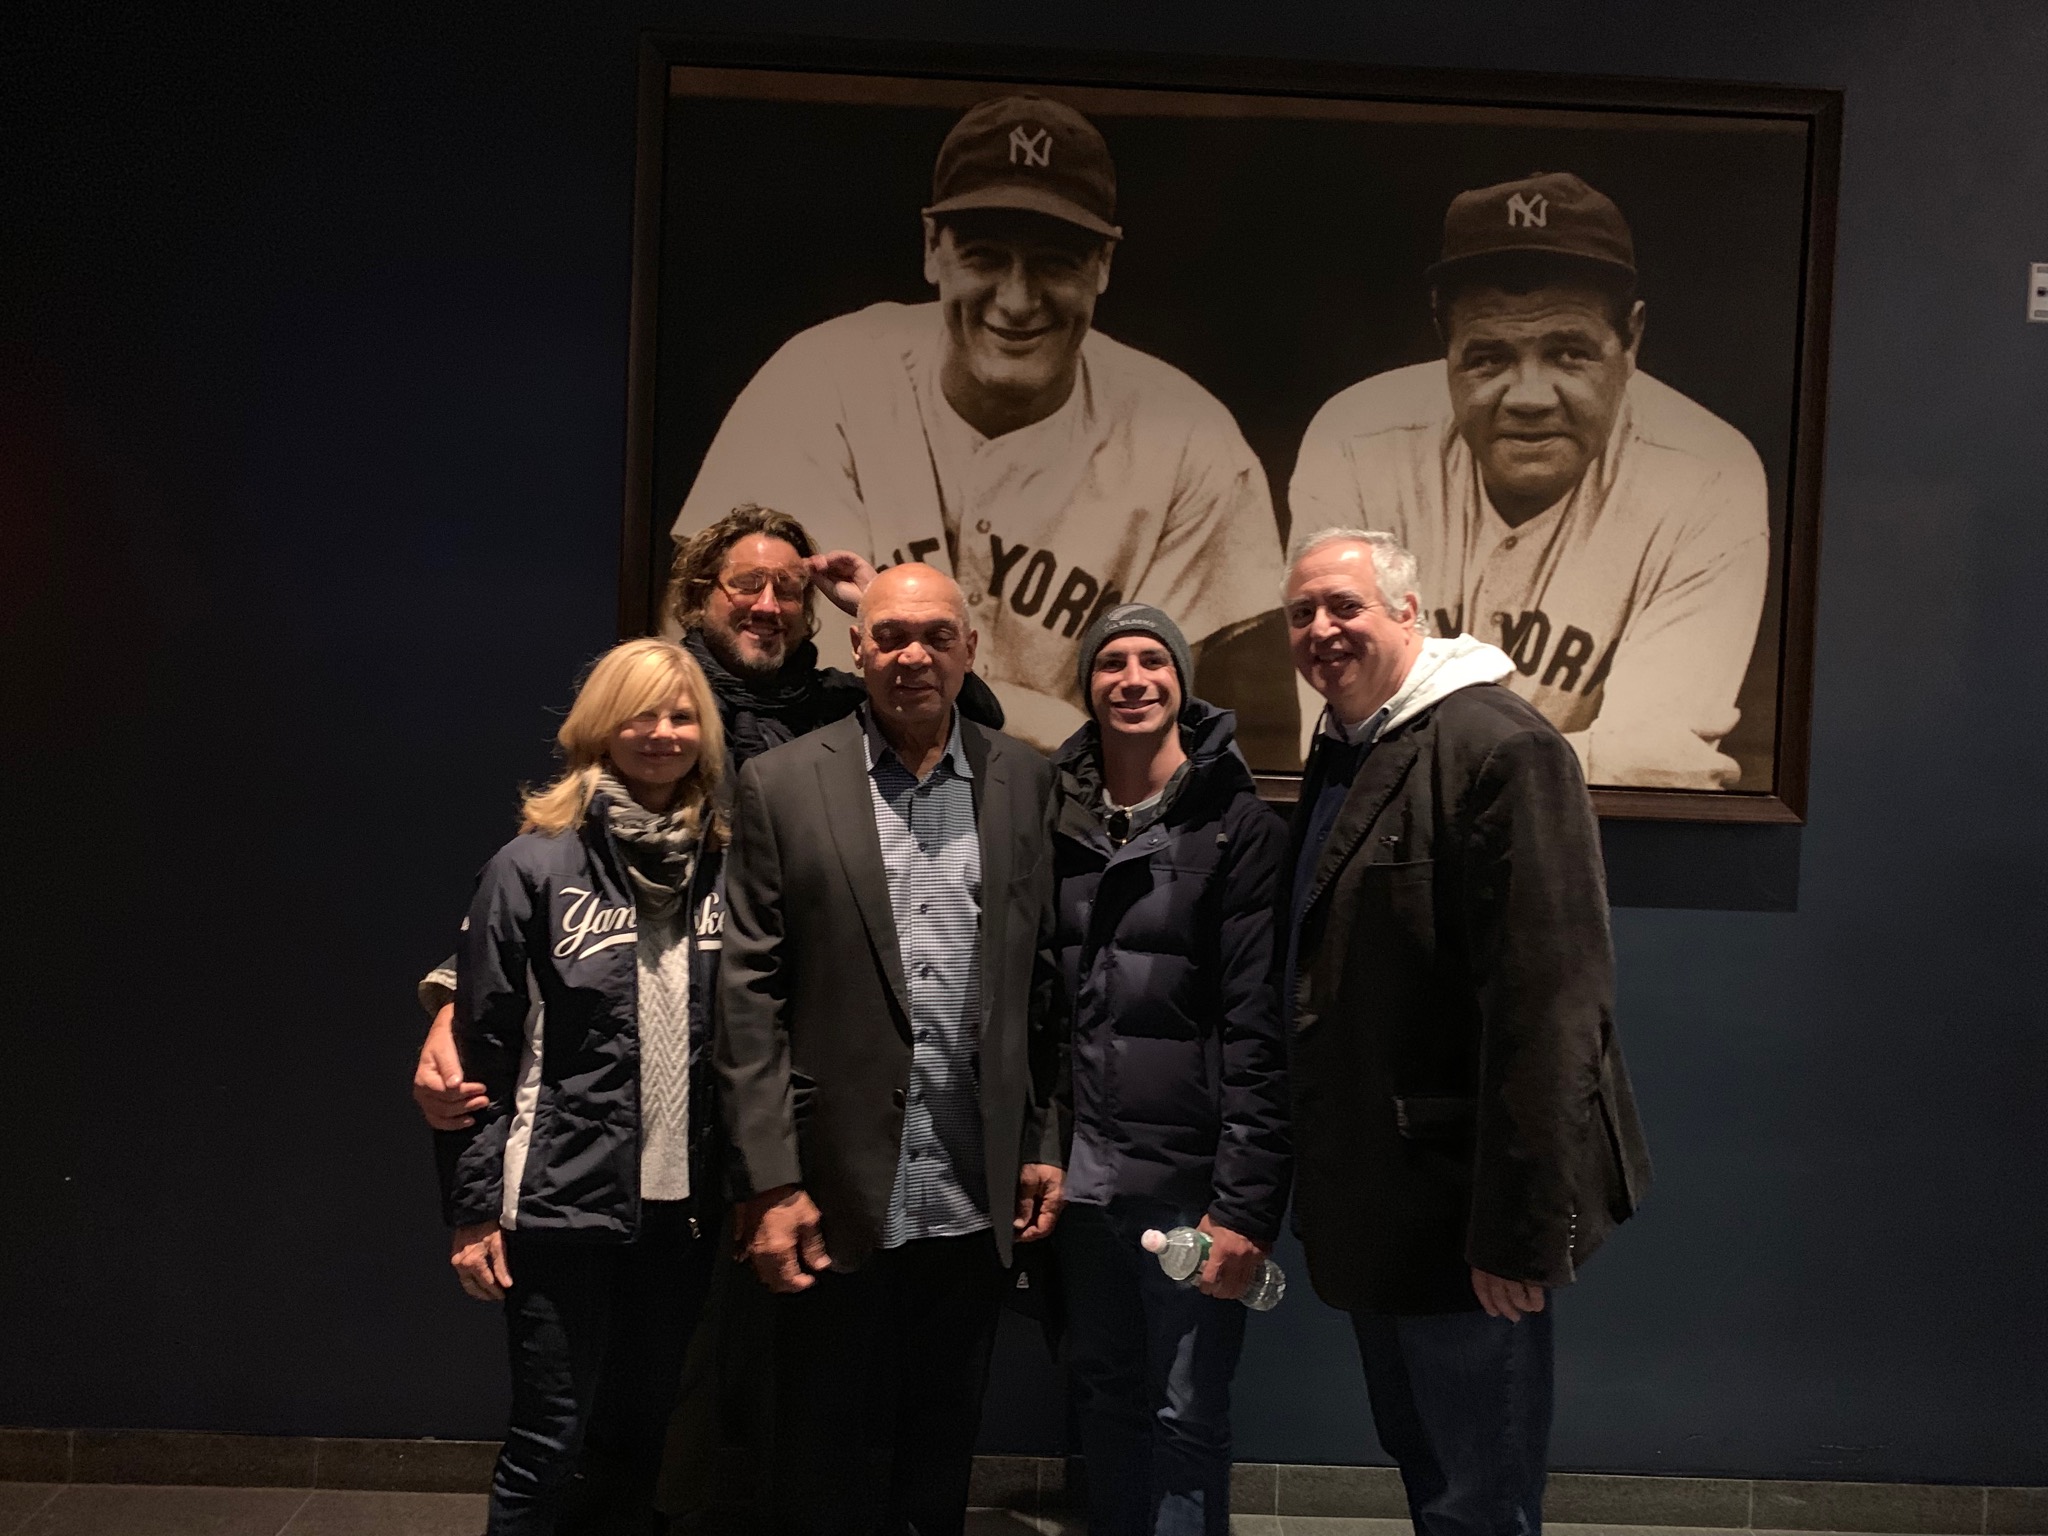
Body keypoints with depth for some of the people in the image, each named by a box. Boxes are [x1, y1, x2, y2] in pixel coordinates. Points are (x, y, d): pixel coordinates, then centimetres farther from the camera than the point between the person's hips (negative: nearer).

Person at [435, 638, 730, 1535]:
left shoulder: (727, 869, 4)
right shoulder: (532, 868, -5)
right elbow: (480, 1050, -5)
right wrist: (473, 1210, -7)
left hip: (683, 1203, 4)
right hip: (563, 1200, -3)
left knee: (635, 1441, 14)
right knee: (548, 1443, 4)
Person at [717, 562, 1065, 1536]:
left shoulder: (1026, 783, 3)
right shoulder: (783, 784, -3)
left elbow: (1050, 981, 7)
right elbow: (750, 995, -5)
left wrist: (1049, 1148, 4)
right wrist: (770, 1184, -9)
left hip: (977, 1200, 2)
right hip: (837, 1195, -2)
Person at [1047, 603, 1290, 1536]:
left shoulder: (1239, 828, -5)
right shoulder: (1055, 820, 8)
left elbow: (1260, 1029, -10)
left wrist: (1245, 1203, -15)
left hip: (1190, 1178, -4)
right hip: (1081, 1172, 4)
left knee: (1187, 1416, 2)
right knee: (1103, 1397, 15)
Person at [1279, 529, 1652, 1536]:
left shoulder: (1498, 747, -17)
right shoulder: (1340, 754, 12)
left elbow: (1544, 1000, -22)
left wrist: (1519, 1227, -23)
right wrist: (1316, 1184, 18)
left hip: (1459, 1207, -9)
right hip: (1379, 1198, 9)